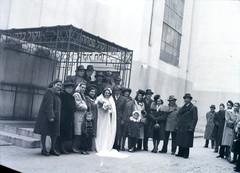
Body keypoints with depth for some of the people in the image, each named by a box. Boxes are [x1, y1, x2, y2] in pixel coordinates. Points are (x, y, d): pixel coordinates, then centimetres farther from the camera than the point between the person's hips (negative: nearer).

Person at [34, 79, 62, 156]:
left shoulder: (57, 94, 15)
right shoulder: (50, 91, -12)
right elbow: (49, 105, -20)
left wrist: (57, 116, 12)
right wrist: (50, 116, -25)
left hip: (55, 116, 9)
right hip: (47, 117, -9)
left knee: (54, 134, 9)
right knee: (44, 133, 1)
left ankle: (53, 149, 17)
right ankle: (44, 149, 9)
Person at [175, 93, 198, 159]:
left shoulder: (193, 108, -4)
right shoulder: (182, 108, 16)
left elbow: (195, 119, -8)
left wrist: (191, 127, -15)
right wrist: (177, 125, 8)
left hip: (187, 128, -6)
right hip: (180, 128, 6)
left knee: (186, 141, -1)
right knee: (180, 140, 9)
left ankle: (186, 154, 8)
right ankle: (180, 153, 18)